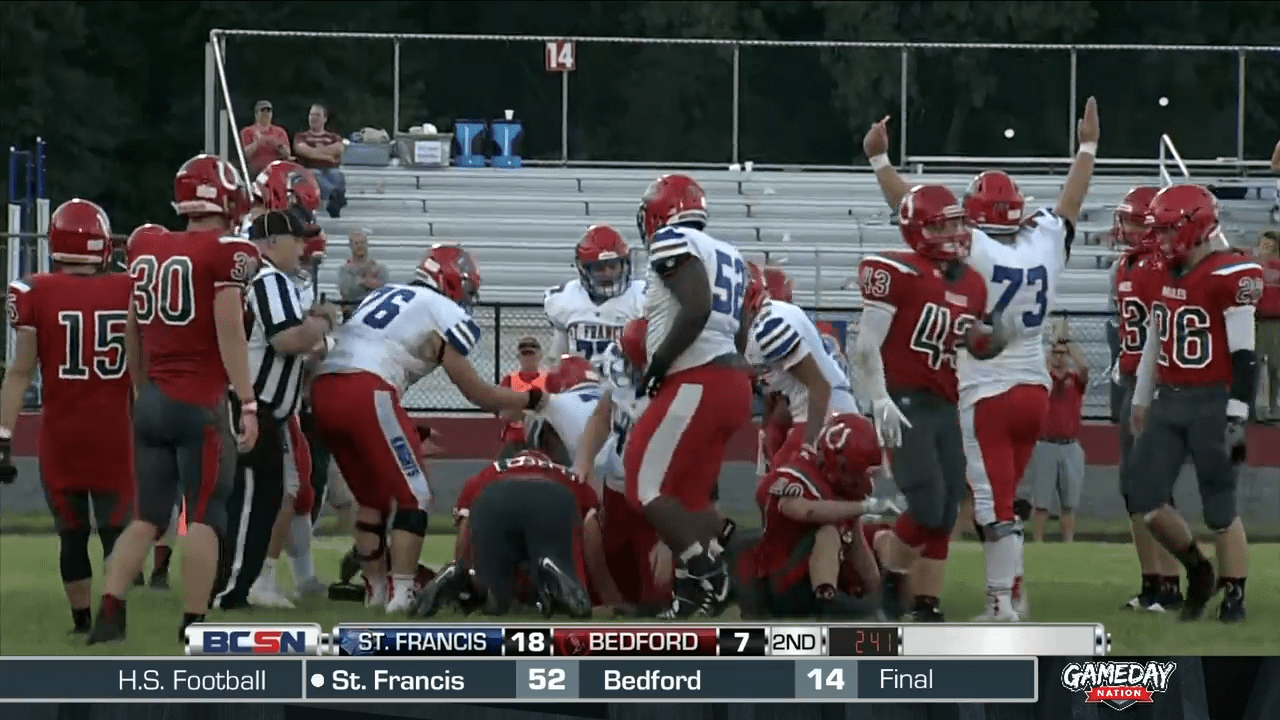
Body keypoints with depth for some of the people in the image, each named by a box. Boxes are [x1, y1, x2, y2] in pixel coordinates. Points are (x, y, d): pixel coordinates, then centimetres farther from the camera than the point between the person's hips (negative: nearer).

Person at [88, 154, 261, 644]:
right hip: (200, 402, -6)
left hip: (152, 399, 6)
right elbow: (230, 333, -13)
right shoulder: (227, 253, -9)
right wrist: (247, 403, -11)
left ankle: (109, 613, 2)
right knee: (205, 517, -1)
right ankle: (194, 627, -3)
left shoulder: (146, 250, 10)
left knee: (148, 516, 12)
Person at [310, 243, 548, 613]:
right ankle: (401, 594, -7)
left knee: (373, 497, 21)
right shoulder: (444, 314, 6)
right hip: (365, 394, -7)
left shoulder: (385, 295, 27)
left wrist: (410, 431, 30)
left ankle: (375, 590, 23)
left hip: (323, 389, 7)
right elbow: (476, 393, 11)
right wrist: (533, 399, 25)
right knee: (413, 496, 2)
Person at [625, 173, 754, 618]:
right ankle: (697, 589, 5)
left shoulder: (673, 243, -6)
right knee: (692, 495, 14)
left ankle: (706, 573, -10)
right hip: (732, 380, 9)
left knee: (647, 487, -4)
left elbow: (696, 309, -20)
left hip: (695, 384, -9)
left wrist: (657, 364, -12)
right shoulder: (726, 257, 20)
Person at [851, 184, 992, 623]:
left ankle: (927, 608, 8)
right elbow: (866, 346, -11)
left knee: (945, 516, 3)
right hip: (904, 403, -7)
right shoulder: (899, 273, -10)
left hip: (945, 406, 7)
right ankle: (889, 585, 4)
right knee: (927, 504, -17)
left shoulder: (972, 285, 12)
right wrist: (880, 400, -18)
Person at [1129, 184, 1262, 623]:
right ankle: (1197, 570, 25)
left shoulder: (1231, 277, -15)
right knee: (1146, 502, 4)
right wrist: (1141, 400, 24)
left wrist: (1237, 416, -18)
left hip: (1212, 403, -7)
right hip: (1168, 402, 7)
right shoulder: (1163, 276, 9)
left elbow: (1244, 355, -16)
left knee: (1220, 508, -1)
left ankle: (1234, 596, 10)